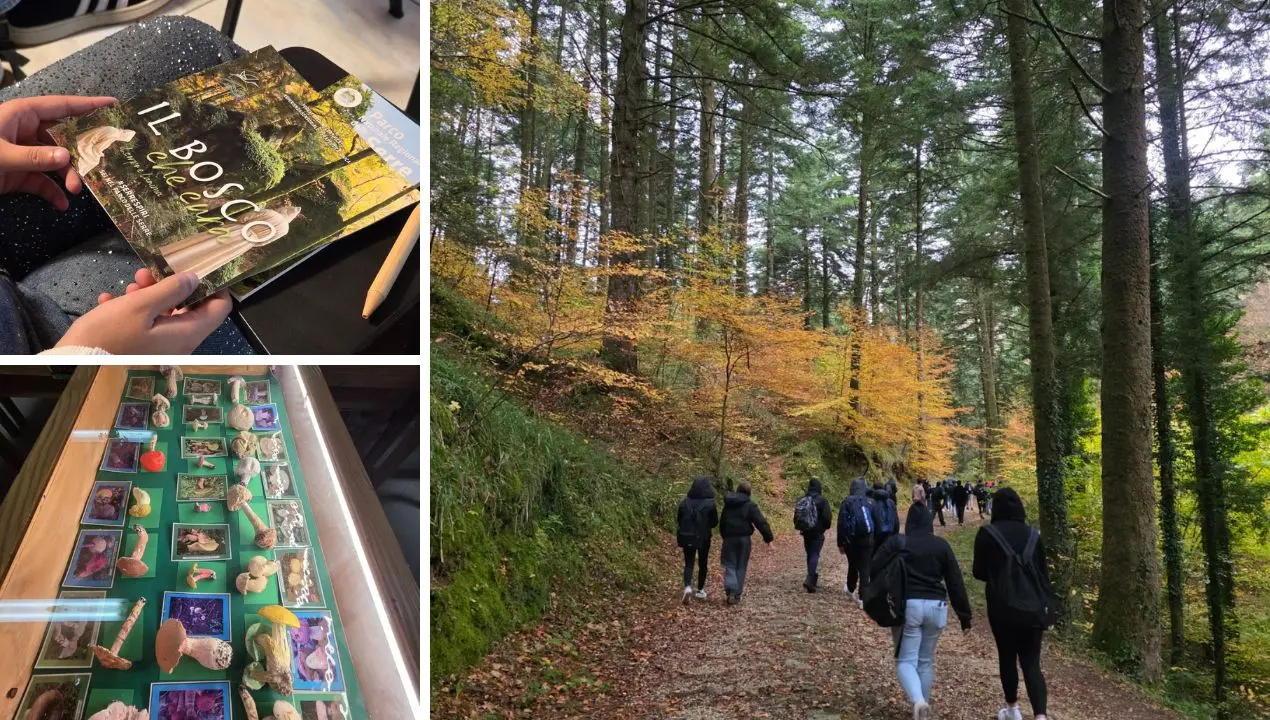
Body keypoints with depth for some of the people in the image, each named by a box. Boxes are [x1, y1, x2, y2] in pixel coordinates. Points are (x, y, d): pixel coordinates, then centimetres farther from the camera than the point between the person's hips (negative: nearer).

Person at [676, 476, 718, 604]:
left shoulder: (684, 502, -5)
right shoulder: (710, 503, -14)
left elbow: (680, 520, 3)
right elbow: (714, 522, -5)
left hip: (687, 537, 1)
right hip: (703, 538, -1)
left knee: (688, 564, 6)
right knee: (702, 564, 16)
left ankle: (687, 587, -17)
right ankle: (700, 590, 24)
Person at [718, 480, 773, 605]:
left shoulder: (728, 504, 8)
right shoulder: (750, 505, -8)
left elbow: (722, 522, 18)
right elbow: (761, 522, -13)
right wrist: (768, 538, -10)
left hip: (729, 538, 3)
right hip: (743, 538, -3)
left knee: (730, 565, 5)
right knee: (741, 567, 8)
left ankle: (730, 590, -17)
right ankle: (737, 594, 11)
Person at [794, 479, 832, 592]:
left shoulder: (801, 500, 4)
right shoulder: (822, 500, -12)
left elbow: (796, 516, 9)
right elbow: (827, 517, -14)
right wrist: (826, 527, 6)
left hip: (806, 532, 5)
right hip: (818, 533, -5)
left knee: (810, 554, 17)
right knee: (815, 555, -7)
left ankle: (812, 577, 29)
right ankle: (809, 580, -20)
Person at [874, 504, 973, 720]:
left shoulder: (896, 542, 0)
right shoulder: (942, 545, 7)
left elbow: (875, 569, -6)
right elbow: (955, 582, 7)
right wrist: (965, 616, 11)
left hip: (908, 605, -3)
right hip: (936, 607, 3)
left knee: (906, 660, 2)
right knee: (926, 661, 19)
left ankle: (918, 700, -22)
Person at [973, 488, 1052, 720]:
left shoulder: (987, 534, -7)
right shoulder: (1032, 534, 3)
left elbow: (979, 573, -2)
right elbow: (1044, 573, 7)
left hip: (1002, 606, -2)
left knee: (1007, 657, 15)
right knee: (1031, 662, 6)